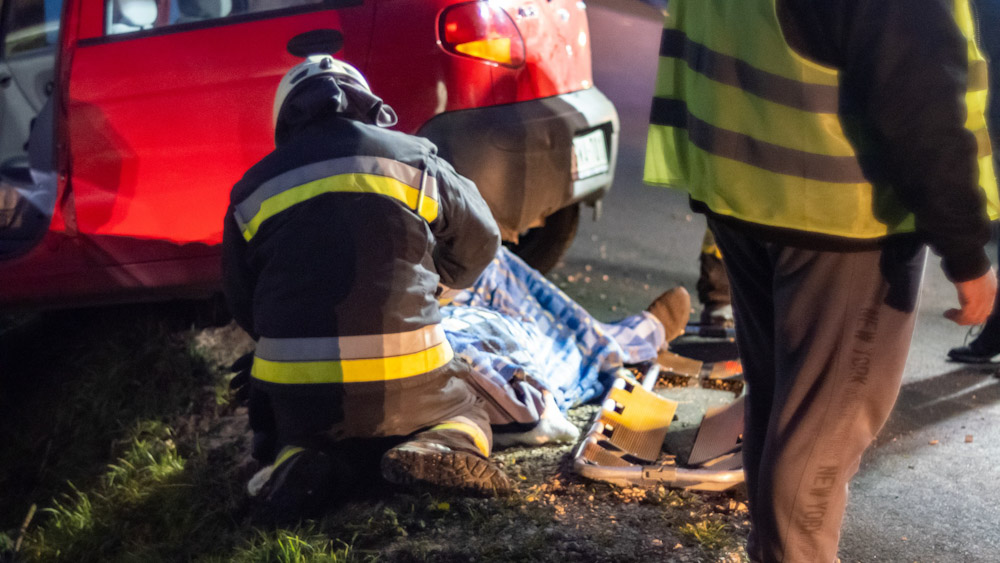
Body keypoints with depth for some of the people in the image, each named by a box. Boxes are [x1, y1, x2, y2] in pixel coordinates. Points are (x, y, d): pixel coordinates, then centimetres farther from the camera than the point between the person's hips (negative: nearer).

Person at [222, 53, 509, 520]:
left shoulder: (252, 191, 10)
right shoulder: (413, 158, 7)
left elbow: (242, 306, 17)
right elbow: (478, 241, 20)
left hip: (297, 394, 2)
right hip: (408, 384, -1)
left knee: (278, 436, 35)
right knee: (466, 412, 29)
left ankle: (299, 463, -2)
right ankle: (442, 449, -7)